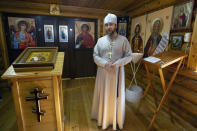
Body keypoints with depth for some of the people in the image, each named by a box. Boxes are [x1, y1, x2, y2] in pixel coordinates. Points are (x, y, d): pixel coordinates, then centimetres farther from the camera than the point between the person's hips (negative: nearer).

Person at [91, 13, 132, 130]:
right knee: (103, 95, 13)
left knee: (116, 95, 10)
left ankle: (116, 120, 34)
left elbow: (129, 56, -2)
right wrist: (105, 64, -16)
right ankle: (103, 118, 37)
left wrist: (117, 64, -18)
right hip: (103, 72, 2)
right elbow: (95, 56, 2)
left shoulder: (123, 40, -1)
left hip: (117, 73, -1)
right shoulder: (101, 40, 5)